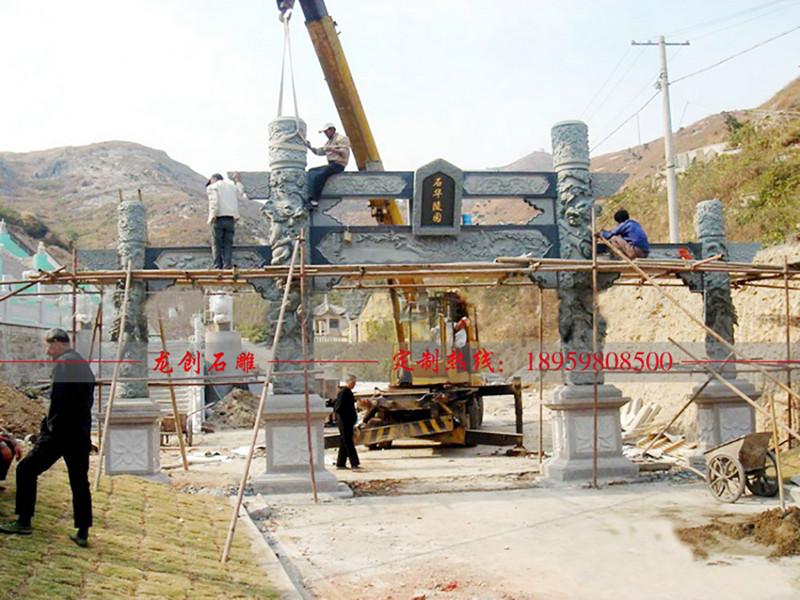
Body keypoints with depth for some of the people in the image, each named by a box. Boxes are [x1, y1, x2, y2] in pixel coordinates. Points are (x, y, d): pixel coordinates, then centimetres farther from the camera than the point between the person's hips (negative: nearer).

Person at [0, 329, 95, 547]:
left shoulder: (63, 363, -10)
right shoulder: (85, 365, 16)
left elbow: (58, 398, -19)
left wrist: (49, 423, -6)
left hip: (60, 431, -8)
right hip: (82, 433, 8)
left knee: (26, 470, 6)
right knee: (80, 482, 10)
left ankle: (24, 521, 9)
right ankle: (83, 533, 11)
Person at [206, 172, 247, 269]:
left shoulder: (212, 187, 10)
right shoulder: (232, 186, 22)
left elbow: (214, 200, -7)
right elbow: (243, 197, 21)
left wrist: (213, 214, -18)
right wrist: (238, 183, 33)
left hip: (218, 218, -4)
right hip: (231, 219, 4)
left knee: (216, 243, -1)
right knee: (228, 243, 5)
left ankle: (218, 265, -10)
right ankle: (227, 265, -8)